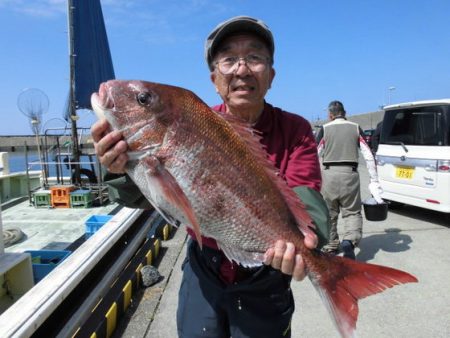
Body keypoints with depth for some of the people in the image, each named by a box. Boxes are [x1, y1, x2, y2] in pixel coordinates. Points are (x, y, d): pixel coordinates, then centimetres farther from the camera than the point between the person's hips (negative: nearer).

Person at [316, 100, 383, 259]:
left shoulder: (325, 129, 4)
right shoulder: (356, 128, 9)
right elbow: (368, 156, 4)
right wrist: (374, 180, 8)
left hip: (329, 173, 0)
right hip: (349, 173, 1)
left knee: (329, 212, 15)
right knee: (352, 212, 9)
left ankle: (331, 245, 26)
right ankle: (349, 240, -15)